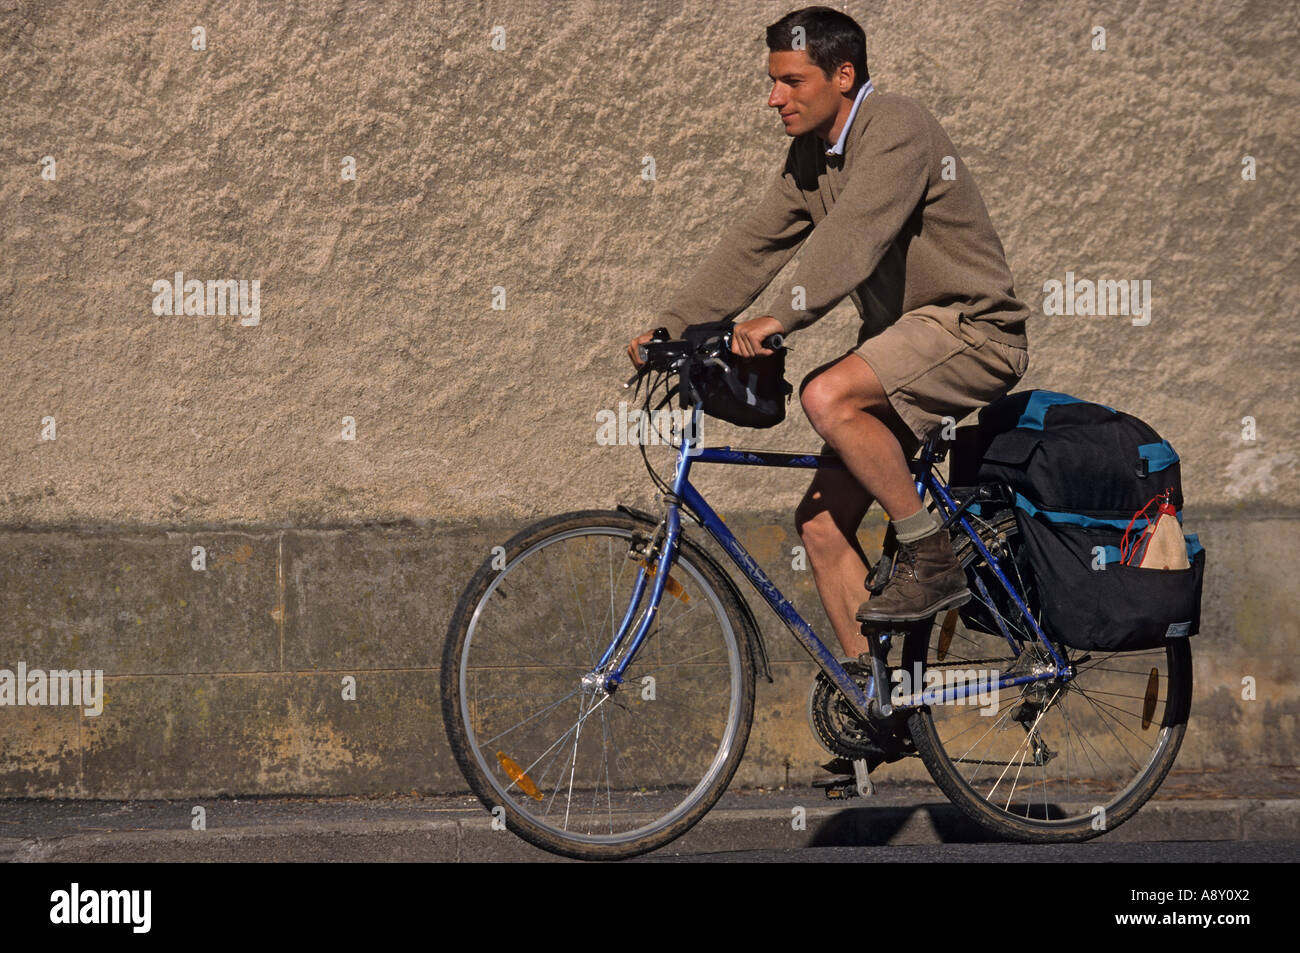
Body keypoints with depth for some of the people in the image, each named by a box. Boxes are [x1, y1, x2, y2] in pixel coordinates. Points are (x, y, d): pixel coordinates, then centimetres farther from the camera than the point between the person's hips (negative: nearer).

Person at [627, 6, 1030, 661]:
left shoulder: (896, 128, -18)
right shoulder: (810, 155, 9)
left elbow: (851, 237, -32)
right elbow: (753, 245, 7)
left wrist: (779, 319, -43)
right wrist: (669, 329, -2)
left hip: (969, 328, -9)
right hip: (901, 334, 9)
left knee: (827, 397, -32)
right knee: (822, 521, 2)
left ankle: (931, 561, -18)